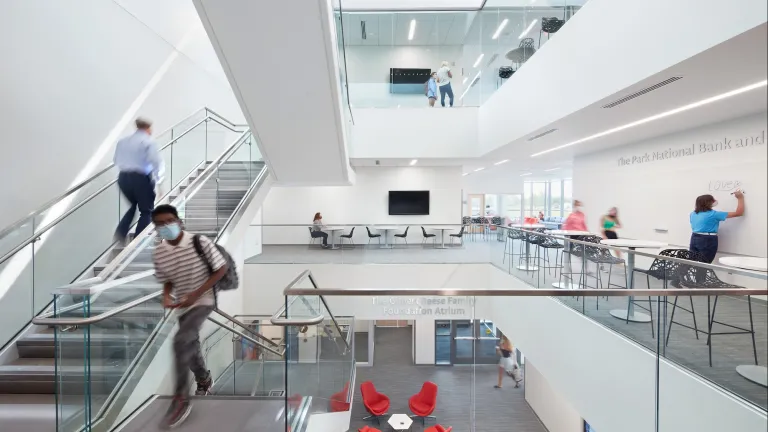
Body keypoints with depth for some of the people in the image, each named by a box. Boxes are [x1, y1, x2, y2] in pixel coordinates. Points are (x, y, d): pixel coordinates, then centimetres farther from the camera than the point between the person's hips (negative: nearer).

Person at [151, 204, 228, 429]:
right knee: (191, 348, 17)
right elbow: (167, 281, 9)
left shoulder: (201, 242, -19)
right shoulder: (158, 253, -5)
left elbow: (222, 269, -14)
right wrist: (166, 296, -13)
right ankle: (204, 380, 46)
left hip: (204, 300, -6)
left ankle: (181, 399, -4)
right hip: (183, 306, 6)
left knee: (181, 342, -22)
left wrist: (196, 294, -19)